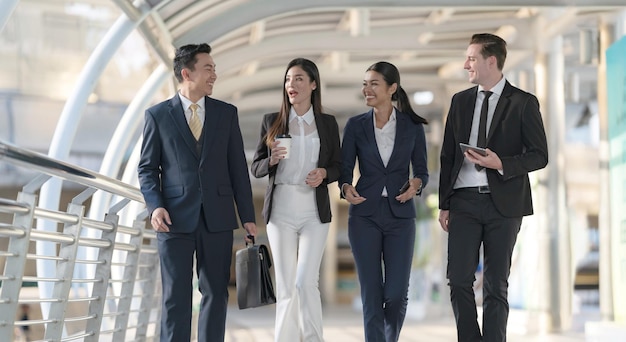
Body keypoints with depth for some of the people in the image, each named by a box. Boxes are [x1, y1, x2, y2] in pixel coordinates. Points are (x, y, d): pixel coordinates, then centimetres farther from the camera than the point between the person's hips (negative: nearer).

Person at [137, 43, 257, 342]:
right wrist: (155, 206, -12)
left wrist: (248, 216, 5)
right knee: (176, 296, 0)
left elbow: (238, 168, 8)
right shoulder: (158, 115, 3)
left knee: (216, 293, 5)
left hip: (217, 218, 2)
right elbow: (147, 168, 4)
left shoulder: (227, 113, 8)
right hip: (176, 218, -2)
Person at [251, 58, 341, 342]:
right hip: (280, 209, 1)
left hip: (314, 212, -1)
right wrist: (272, 160, -14)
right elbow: (256, 168, 7)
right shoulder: (272, 121, 6)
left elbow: (338, 167, 10)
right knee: (285, 285, 2)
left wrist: (324, 173, -11)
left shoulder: (328, 123, 7)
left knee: (305, 282, -12)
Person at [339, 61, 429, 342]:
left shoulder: (412, 126, 3)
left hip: (400, 214, 0)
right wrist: (346, 188, -17)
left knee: (397, 293, -1)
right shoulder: (355, 125, 3)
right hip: (364, 215, 0)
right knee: (371, 292, -1)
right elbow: (345, 169, 5)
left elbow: (422, 170, 6)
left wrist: (416, 184, -16)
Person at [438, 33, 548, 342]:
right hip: (464, 201, 3)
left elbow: (539, 156, -2)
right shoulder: (460, 101, 10)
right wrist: (444, 204, 8)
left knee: (496, 284, 3)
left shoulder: (523, 103, -1)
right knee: (459, 279, -2)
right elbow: (447, 156, 12)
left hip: (503, 203, -3)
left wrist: (501, 164, -18)